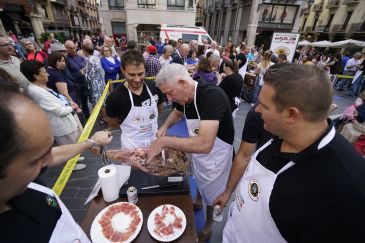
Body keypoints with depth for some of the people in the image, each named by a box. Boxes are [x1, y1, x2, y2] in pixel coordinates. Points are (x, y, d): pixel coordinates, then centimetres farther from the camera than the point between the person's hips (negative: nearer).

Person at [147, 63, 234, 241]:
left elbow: (204, 144, -44)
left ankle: (208, 226, 48)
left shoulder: (213, 96, -35)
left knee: (212, 193, 18)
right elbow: (177, 112, 13)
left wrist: (164, 141, -35)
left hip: (216, 153, -6)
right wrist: (165, 126, -6)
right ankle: (197, 201, 62)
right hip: (198, 149, 7)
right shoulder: (185, 97, -10)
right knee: (199, 180, 30)